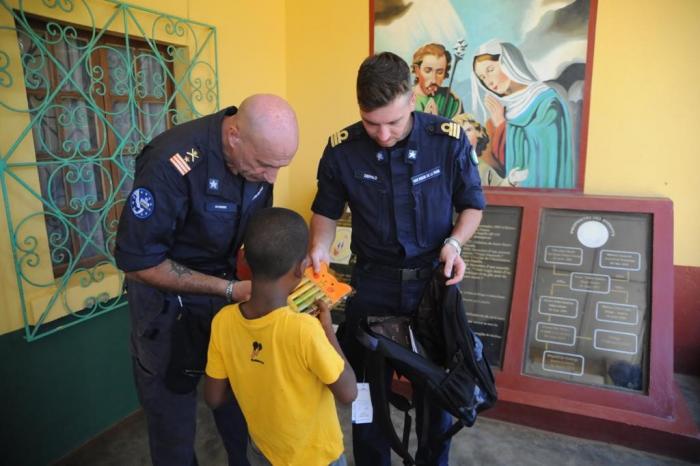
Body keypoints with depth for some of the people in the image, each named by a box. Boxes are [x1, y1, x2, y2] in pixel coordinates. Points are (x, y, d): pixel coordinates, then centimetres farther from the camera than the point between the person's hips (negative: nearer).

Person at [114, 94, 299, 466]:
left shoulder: (259, 154, -12)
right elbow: (137, 262, -24)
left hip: (226, 286, 5)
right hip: (168, 298, -5)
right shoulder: (173, 163, -30)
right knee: (173, 410, 11)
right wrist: (230, 289, -26)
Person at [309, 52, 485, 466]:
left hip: (434, 278, 0)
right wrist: (319, 249, -14)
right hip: (373, 281, 1)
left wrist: (455, 242, -17)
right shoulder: (342, 149, -11)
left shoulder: (449, 140, -13)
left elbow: (472, 205, 2)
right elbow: (327, 211, 4)